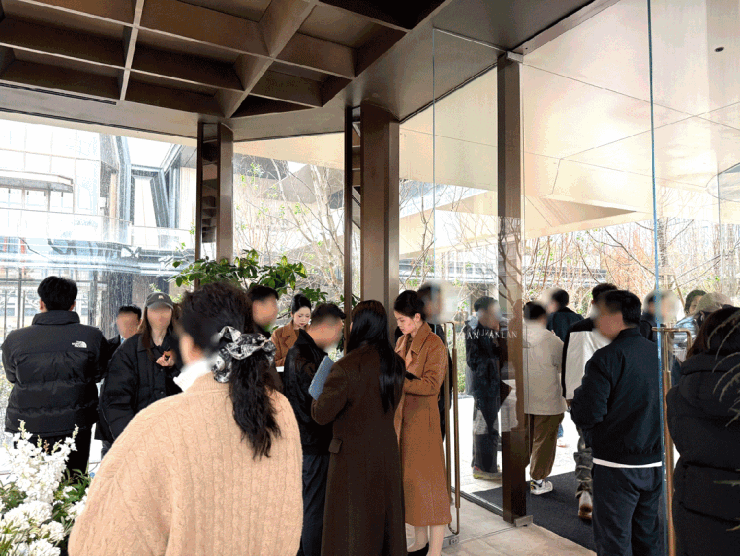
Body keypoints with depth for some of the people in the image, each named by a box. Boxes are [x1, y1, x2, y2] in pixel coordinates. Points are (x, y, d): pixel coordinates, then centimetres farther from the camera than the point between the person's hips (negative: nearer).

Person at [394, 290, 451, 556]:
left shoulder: (434, 344, -13)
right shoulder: (402, 343, 11)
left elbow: (431, 384, -20)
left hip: (423, 419, -7)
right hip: (402, 418, 8)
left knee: (428, 479, 1)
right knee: (409, 477, 14)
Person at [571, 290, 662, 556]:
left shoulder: (606, 358, -18)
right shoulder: (659, 353, 3)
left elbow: (586, 415, -22)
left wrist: (577, 396, -2)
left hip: (616, 466, -7)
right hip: (655, 463, 7)